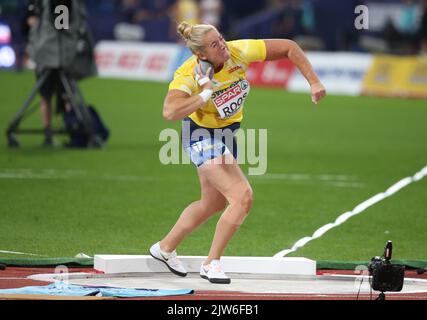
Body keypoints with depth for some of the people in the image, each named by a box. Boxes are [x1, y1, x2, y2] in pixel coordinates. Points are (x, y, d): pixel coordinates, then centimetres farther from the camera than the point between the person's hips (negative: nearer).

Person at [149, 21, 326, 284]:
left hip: (228, 132, 7)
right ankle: (211, 264, -7)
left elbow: (288, 47, -11)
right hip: (202, 136, -7)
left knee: (213, 203, 20)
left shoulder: (238, 52, -20)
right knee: (243, 197, -20)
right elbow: (170, 112, -48)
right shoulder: (188, 76, -30)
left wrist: (314, 82, -16)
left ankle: (165, 249, 38)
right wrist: (206, 94, -40)